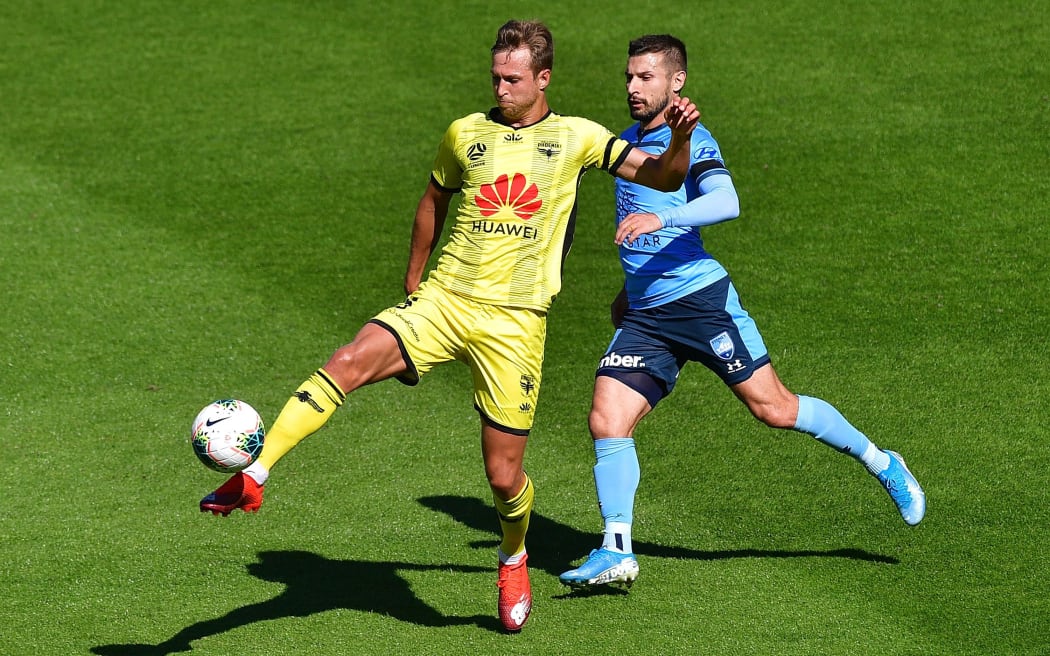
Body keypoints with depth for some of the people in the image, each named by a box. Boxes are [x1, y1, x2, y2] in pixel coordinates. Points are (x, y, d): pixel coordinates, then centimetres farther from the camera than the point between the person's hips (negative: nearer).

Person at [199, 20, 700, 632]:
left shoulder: (575, 138, 5)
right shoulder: (466, 134, 11)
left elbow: (662, 177, 2)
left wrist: (679, 139, -18)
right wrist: (414, 278, 30)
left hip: (515, 321, -1)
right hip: (442, 300, 2)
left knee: (505, 476, 1)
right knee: (350, 361, -27)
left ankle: (514, 560, 34)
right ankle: (253, 476, -33)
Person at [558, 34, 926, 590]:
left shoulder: (692, 140, -6)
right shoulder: (627, 142, 18)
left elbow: (726, 202, -26)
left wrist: (658, 219, -39)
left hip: (700, 299, -6)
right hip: (644, 316, 7)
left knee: (773, 408, -4)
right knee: (606, 422, -10)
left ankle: (881, 464, 16)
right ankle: (616, 552, -10)